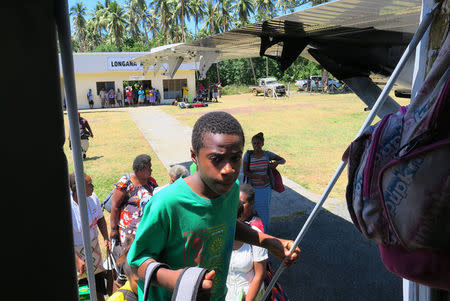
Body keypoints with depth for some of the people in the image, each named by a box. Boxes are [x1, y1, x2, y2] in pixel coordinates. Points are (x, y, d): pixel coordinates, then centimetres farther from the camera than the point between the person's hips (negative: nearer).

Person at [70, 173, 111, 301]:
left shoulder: (92, 197, -10)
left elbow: (100, 219, 8)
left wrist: (106, 238, -4)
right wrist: (77, 260, -24)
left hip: (94, 247, 5)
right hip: (76, 251, -5)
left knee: (99, 285, 15)